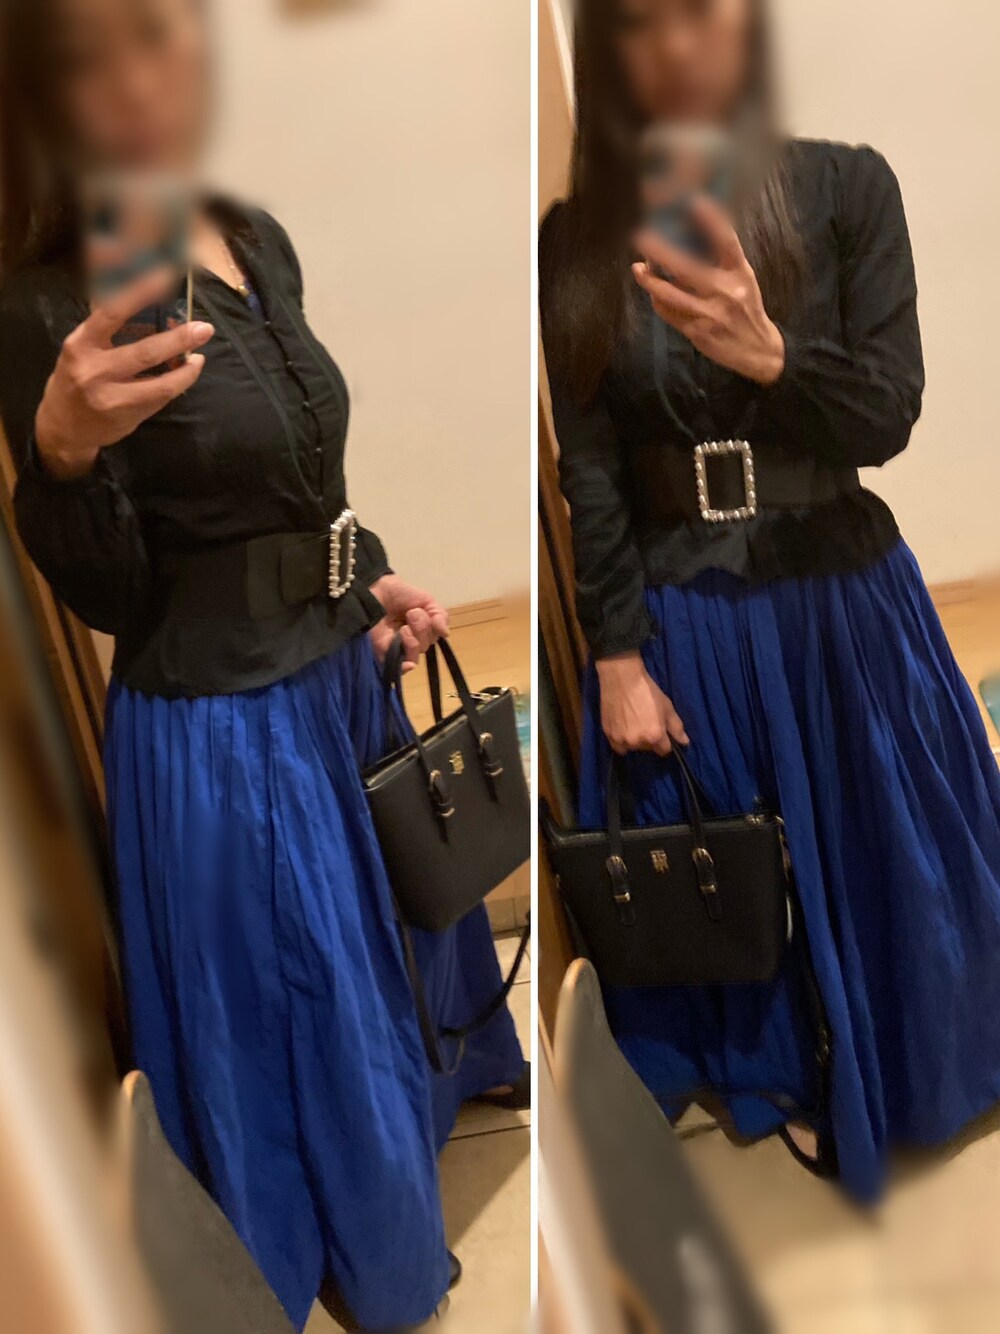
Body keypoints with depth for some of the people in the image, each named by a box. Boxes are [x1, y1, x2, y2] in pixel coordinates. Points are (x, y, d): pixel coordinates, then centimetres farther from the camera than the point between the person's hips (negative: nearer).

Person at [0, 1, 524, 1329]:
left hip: (343, 678, 7)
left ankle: (393, 1211, 60)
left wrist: (375, 578, 1)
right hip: (216, 726, -7)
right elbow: (107, 598, -17)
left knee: (378, 954, 28)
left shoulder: (260, 240, 2)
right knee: (291, 1020, 14)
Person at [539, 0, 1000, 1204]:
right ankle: (788, 1083, 42)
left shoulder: (847, 187, -6)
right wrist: (617, 656, -6)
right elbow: (588, 472, -4)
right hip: (677, 613, 1)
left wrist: (769, 356, -32)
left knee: (873, 857, 14)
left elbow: (887, 420, -12)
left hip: (841, 597, 0)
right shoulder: (578, 238, -3)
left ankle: (885, 1078, 45)